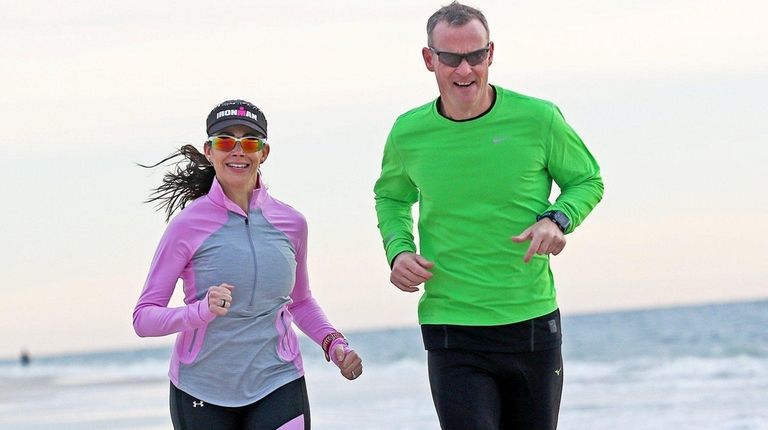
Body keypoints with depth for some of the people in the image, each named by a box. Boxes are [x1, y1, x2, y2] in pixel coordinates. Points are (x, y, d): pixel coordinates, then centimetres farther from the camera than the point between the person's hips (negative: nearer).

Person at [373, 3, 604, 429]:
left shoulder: (538, 119, -6)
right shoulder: (408, 134, -1)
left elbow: (587, 182, 10)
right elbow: (391, 196, 20)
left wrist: (557, 220, -12)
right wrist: (398, 250, 0)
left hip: (533, 325, 1)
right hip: (452, 330, -1)